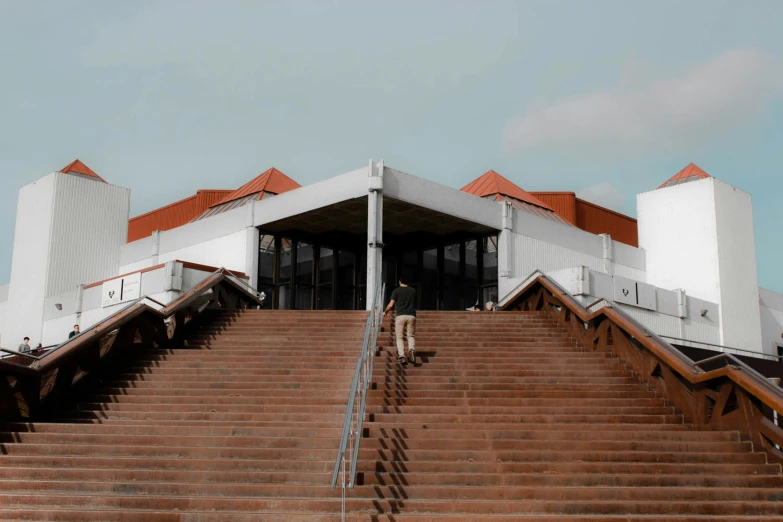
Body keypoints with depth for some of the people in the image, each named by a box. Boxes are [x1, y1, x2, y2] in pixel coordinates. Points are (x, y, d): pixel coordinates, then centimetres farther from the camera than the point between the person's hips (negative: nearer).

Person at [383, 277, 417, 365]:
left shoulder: (396, 291, 2)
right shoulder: (413, 291, 11)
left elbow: (391, 305, -2)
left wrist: (385, 312, 15)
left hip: (400, 316, -2)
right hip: (411, 316, 2)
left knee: (399, 337, 5)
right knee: (411, 336, 10)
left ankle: (401, 355, -11)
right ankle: (412, 349, -20)